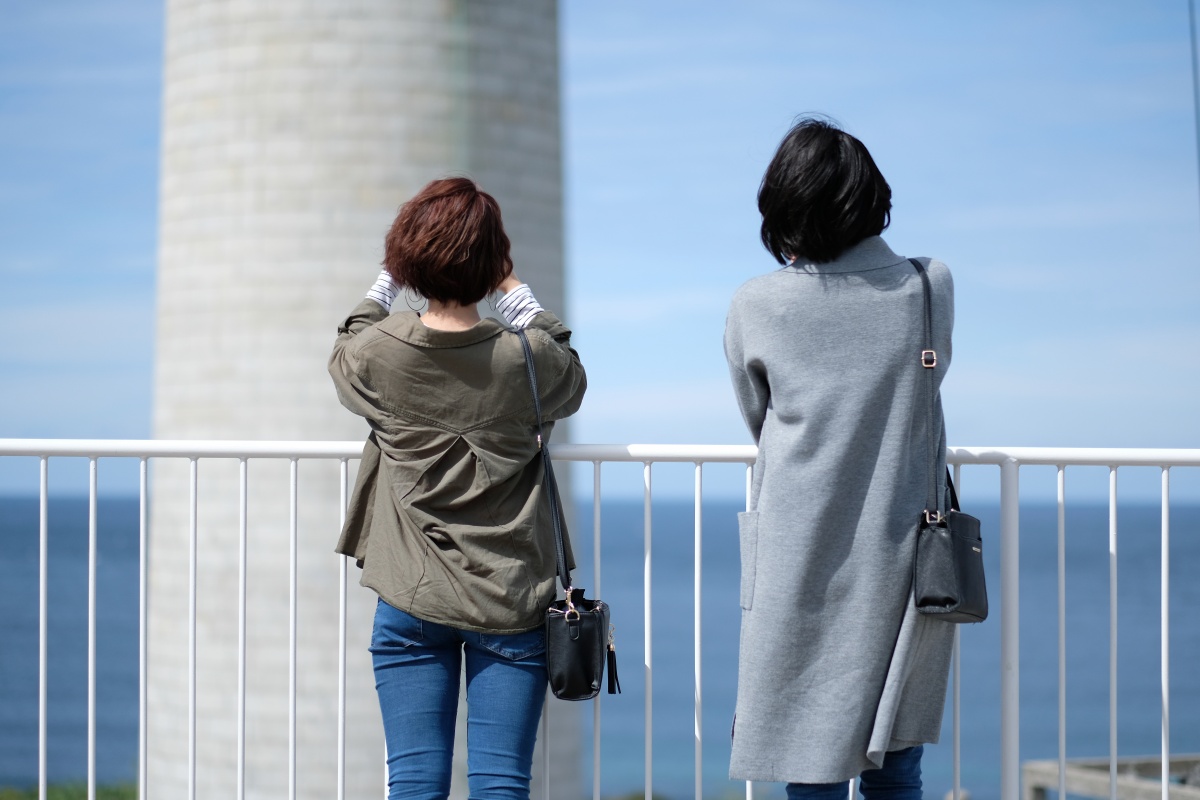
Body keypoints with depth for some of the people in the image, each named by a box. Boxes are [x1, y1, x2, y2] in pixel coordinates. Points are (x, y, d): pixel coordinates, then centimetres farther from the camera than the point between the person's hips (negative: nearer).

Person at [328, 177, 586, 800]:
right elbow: (573, 386, 15)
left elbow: (342, 360, 17)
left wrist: (386, 283, 22)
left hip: (412, 602, 1)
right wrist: (517, 294, 16)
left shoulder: (378, 353, -9)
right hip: (511, 603, 0)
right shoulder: (528, 357, -10)